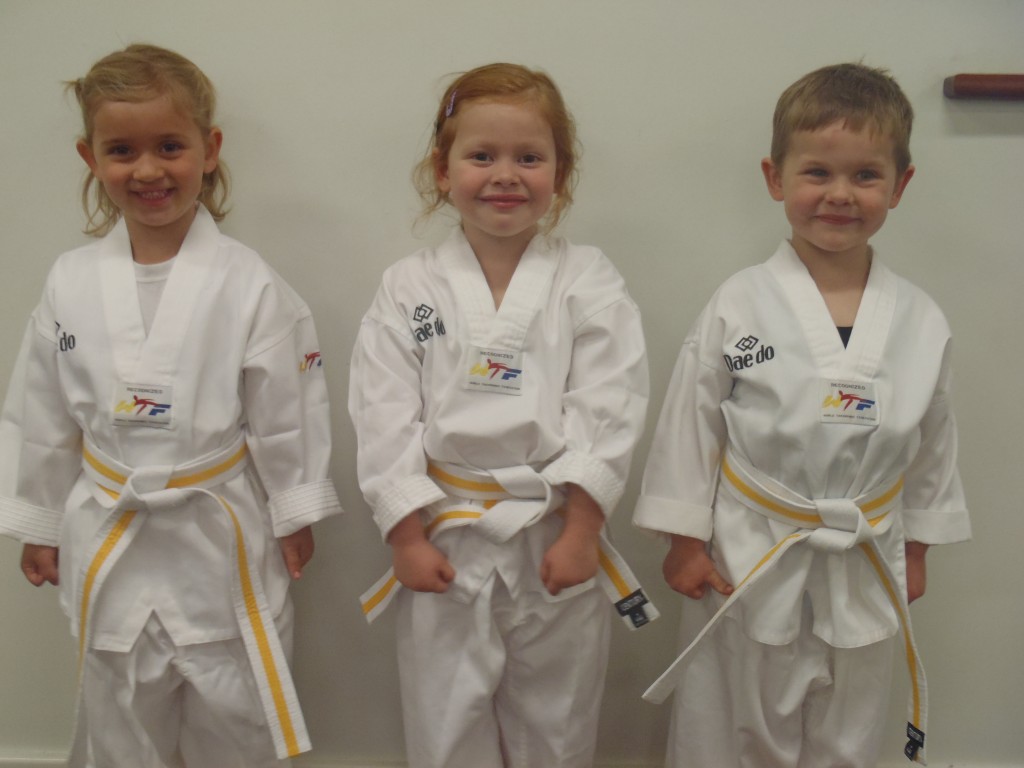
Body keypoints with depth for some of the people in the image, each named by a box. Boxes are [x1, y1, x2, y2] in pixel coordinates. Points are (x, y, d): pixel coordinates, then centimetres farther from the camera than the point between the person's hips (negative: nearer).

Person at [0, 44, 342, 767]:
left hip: (222, 539, -3)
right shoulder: (71, 282, -3)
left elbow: (287, 408, -6)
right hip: (107, 538, 3)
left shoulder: (249, 284, -12)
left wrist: (295, 514, -2)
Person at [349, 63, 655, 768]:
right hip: (445, 545, 1)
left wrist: (581, 530, -12)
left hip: (556, 539, 0)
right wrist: (406, 536, -6)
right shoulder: (410, 289, -1)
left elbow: (606, 415, -7)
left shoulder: (590, 283, -3)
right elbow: (384, 418, -3)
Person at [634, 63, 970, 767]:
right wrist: (686, 539, -4)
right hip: (748, 563, -2)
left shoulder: (921, 323, -4)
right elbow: (691, 422, -7)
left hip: (865, 572, 3)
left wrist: (916, 548, 13)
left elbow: (933, 440, 8)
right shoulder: (739, 307, -12)